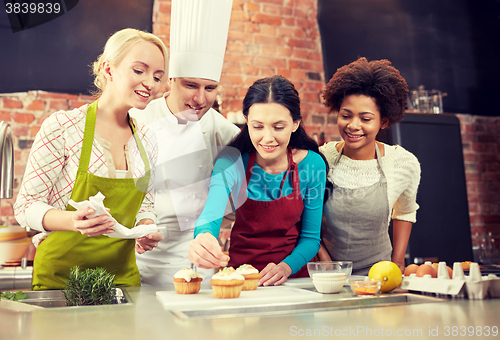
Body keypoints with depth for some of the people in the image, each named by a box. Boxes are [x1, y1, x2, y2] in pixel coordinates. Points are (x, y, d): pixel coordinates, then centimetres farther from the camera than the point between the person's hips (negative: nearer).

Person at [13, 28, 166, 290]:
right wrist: (74, 221, -27)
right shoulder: (62, 127, -11)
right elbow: (26, 206, -9)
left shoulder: (146, 142, 4)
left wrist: (147, 229, -7)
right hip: (60, 276, -4)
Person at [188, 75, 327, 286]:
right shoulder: (231, 162, -10)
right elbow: (211, 216, -25)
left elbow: (311, 237, -1)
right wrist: (203, 238, -48)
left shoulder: (313, 164, -8)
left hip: (293, 276, 0)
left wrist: (286, 267, -20)